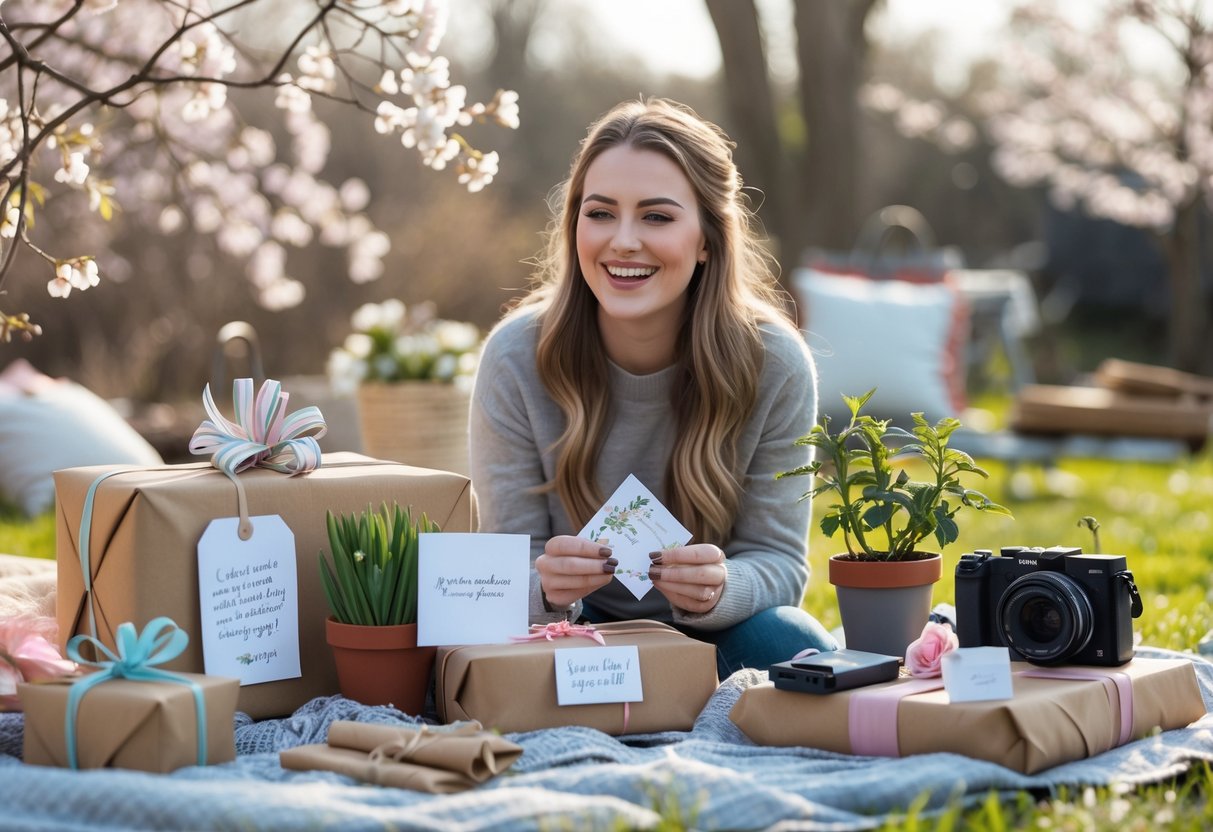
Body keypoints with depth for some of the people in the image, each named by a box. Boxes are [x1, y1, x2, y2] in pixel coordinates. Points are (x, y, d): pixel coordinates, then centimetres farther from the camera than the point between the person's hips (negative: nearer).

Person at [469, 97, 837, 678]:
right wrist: (547, 586, -37)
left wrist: (719, 589, -35)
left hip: (717, 628, 1)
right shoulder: (516, 358, -17)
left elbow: (778, 560, -11)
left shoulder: (775, 363, -16)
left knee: (798, 650, -31)